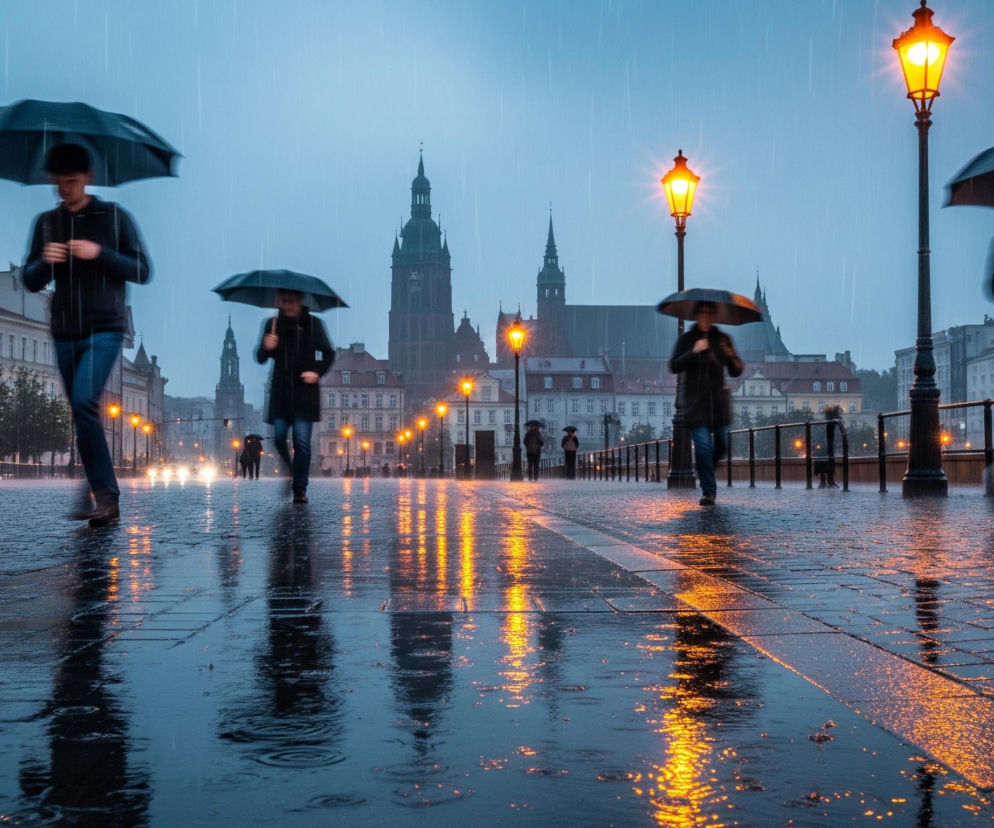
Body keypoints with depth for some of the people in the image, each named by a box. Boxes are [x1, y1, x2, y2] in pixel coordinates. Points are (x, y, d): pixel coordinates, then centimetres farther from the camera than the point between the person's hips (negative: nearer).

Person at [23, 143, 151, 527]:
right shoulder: (46, 223, 11)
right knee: (83, 414, 6)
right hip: (64, 334, 5)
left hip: (104, 329, -5)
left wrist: (100, 254, -16)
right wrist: (44, 262, -11)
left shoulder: (114, 217, 1)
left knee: (84, 400, -22)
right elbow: (30, 281, 11)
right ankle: (106, 498, 14)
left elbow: (142, 271, -2)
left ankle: (102, 495, -18)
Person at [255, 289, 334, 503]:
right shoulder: (272, 324, 7)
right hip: (281, 391, 2)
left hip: (305, 391, -2)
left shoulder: (313, 323, 3)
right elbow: (260, 359, 5)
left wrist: (318, 372, -9)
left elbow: (328, 353, 8)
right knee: (278, 437, -3)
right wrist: (266, 348, -17)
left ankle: (300, 489, -2)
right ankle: (292, 474, 23)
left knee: (302, 441, -7)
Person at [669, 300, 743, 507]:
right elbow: (674, 366, -7)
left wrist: (732, 357, -14)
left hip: (719, 399, 3)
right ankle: (708, 491, -2)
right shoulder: (686, 339, 4)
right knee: (703, 446, -10)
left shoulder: (722, 339, 10)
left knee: (721, 443, 6)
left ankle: (706, 473, 36)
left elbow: (736, 372, 8)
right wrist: (693, 352, -21)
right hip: (696, 402, -3)